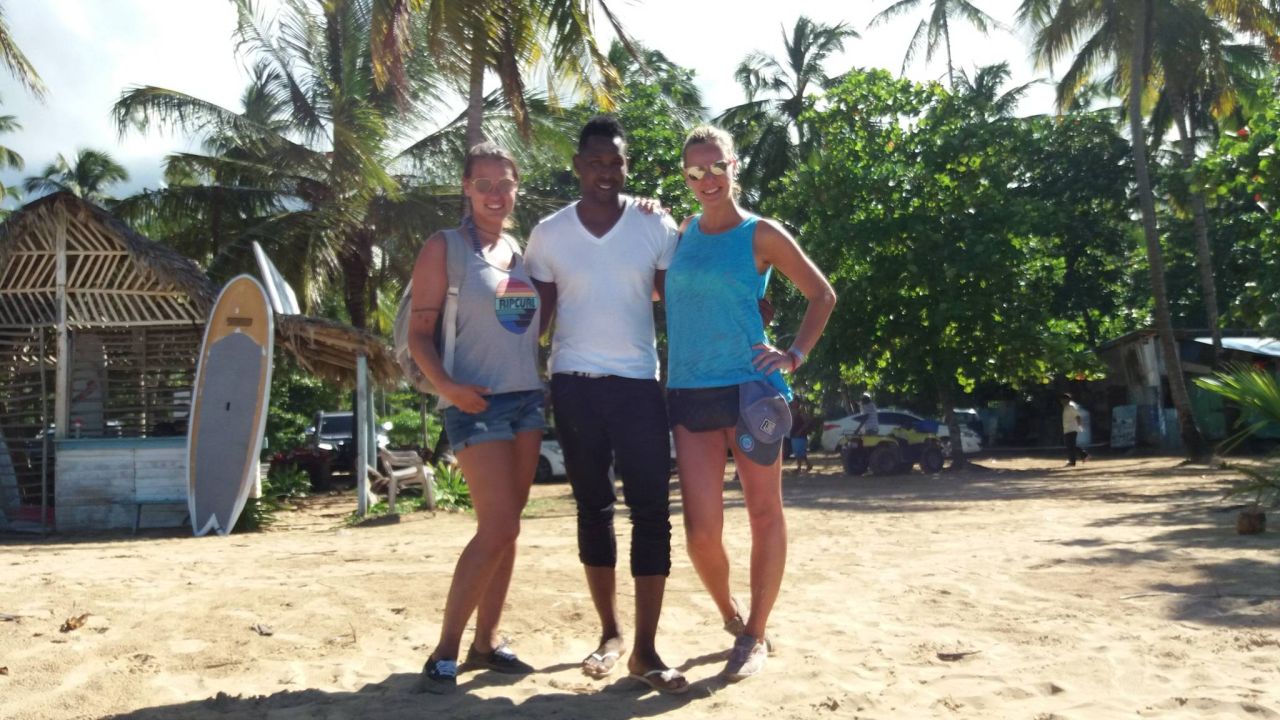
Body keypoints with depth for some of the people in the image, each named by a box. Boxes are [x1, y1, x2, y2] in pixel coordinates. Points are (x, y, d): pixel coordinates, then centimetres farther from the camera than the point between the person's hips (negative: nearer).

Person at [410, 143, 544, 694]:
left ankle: (486, 641, 19)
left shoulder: (524, 249, 13)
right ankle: (445, 649, 1)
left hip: (528, 398, 6)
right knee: (499, 528, -11)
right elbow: (419, 333, -7)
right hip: (477, 403, -6)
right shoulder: (445, 248, -3)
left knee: (505, 529, 8)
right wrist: (445, 385, -23)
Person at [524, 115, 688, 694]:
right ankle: (610, 633, 21)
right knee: (593, 509, 9)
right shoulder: (549, 234, 4)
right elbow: (538, 314, 8)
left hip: (638, 383, -1)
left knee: (651, 510, -6)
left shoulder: (656, 227, 1)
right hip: (574, 385, 1)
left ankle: (645, 649, 2)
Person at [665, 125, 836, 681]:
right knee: (701, 530, 0)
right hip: (690, 392, 3)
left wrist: (796, 354, -4)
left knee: (764, 514, 5)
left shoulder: (761, 234, 0)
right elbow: (661, 289, 25)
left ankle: (755, 636, 18)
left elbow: (822, 294, 6)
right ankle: (730, 615, 27)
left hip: (748, 387, -3)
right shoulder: (686, 232, 13)